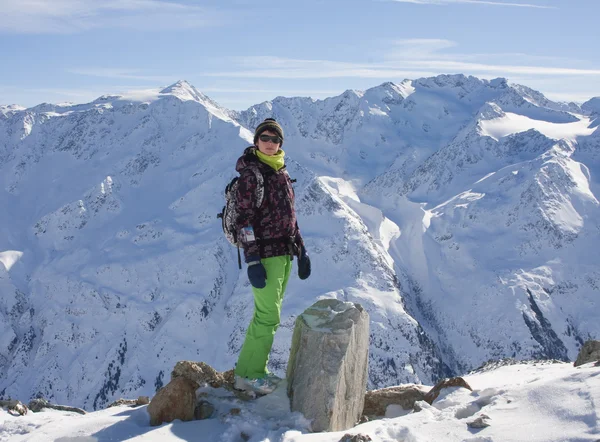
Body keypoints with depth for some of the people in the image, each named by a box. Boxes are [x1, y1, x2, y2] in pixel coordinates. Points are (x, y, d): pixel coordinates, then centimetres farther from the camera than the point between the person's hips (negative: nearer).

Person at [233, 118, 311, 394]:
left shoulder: (281, 172, 13)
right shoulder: (250, 173, -11)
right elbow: (245, 220, -16)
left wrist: (301, 250, 17)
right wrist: (252, 261, -21)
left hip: (284, 254, 8)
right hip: (265, 255, -8)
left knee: (266, 314, 13)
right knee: (268, 317, -8)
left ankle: (249, 369, 23)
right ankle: (250, 375, 4)